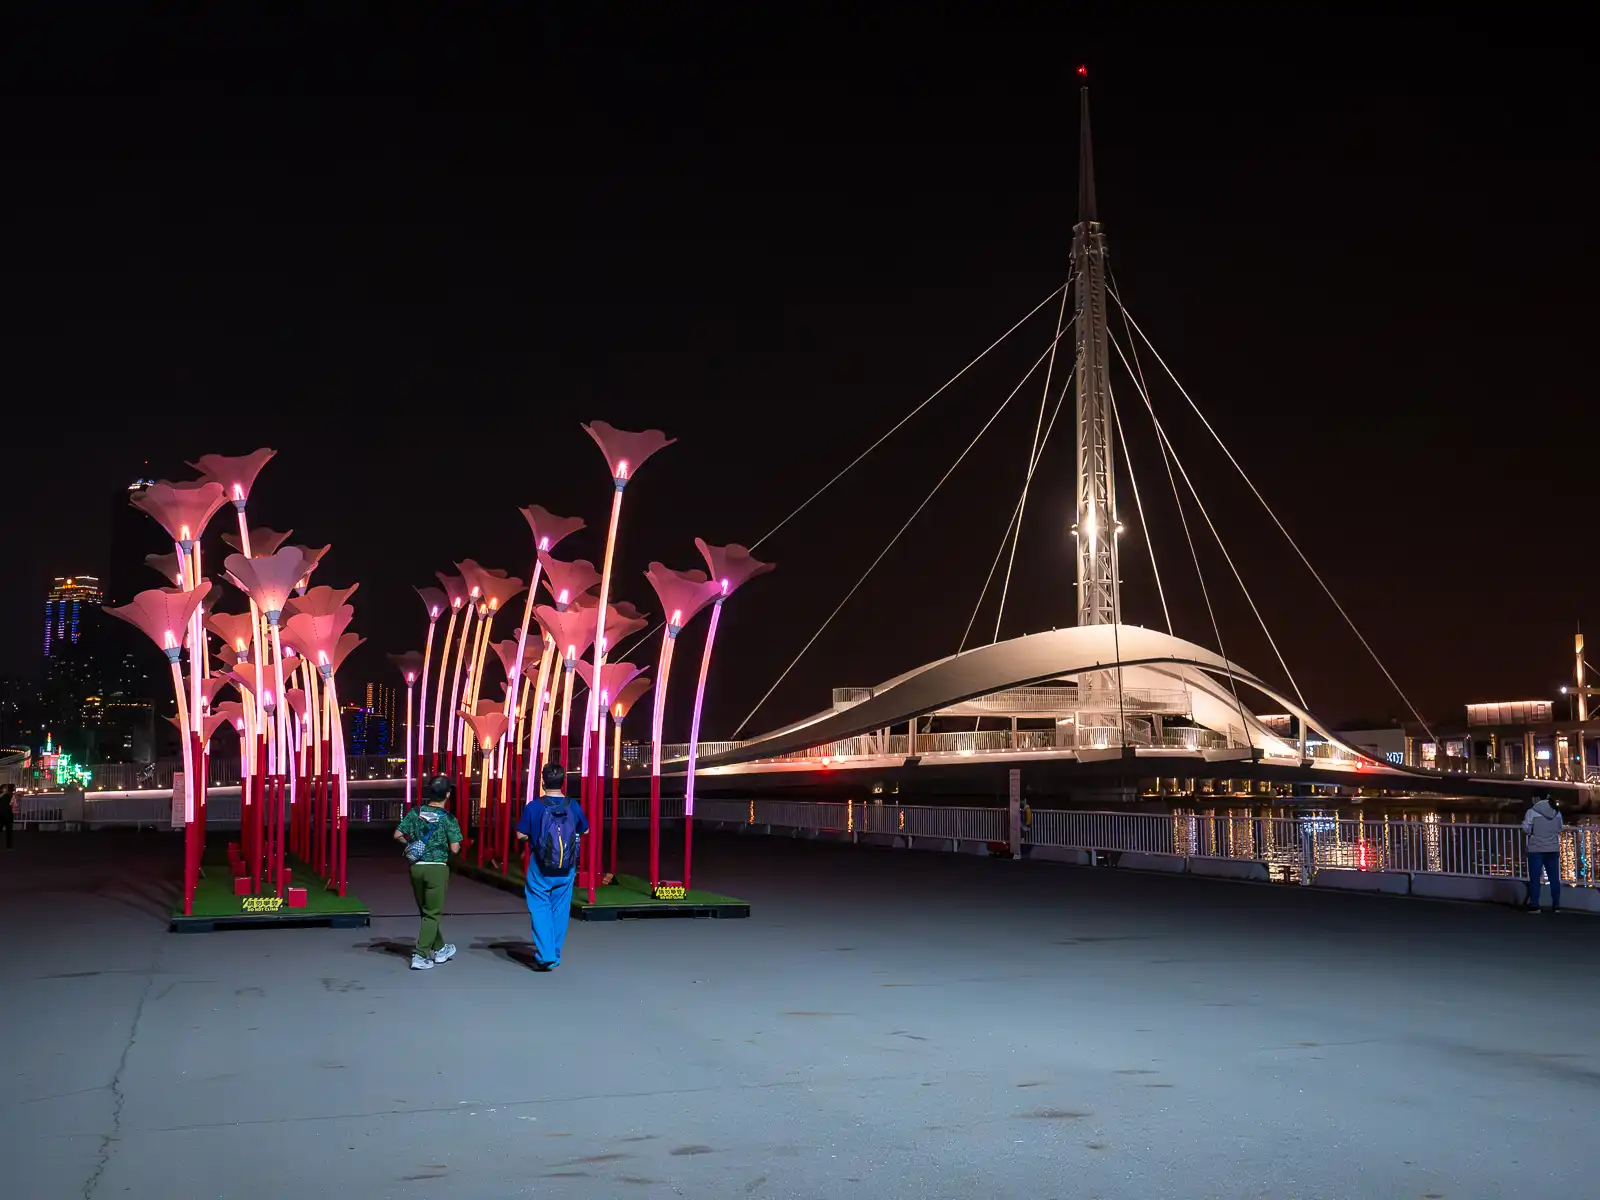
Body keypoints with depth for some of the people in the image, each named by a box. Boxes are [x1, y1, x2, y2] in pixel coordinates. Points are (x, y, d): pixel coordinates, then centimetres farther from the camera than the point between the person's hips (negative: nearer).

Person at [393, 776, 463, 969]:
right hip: (437, 868, -5)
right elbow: (454, 849, -12)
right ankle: (420, 955, -4)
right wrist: (457, 846, 10)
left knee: (425, 911, 19)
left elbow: (398, 835, 1)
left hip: (416, 866, 5)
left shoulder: (415, 813, 1)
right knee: (432, 913, 4)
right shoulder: (448, 818, -10)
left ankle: (440, 949, 32)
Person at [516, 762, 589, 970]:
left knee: (540, 908, 4)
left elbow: (521, 835, -7)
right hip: (566, 868, 3)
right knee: (560, 910, 13)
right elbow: (585, 830, 11)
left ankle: (545, 956, -7)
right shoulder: (573, 806, -3)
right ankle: (555, 955, 21)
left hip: (540, 867, -3)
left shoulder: (533, 807, -12)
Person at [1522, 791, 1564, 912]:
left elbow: (1526, 829, -9)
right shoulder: (1556, 812, 4)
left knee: (1535, 878, 1)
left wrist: (1524, 823, 10)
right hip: (1553, 849, 4)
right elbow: (1559, 829, 13)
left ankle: (1534, 905, 0)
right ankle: (1556, 905, 10)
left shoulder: (1532, 812, -11)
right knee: (1554, 877, 8)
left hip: (1536, 850, -4)